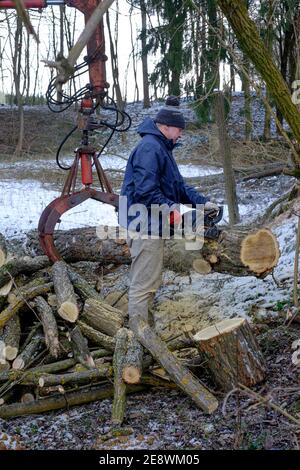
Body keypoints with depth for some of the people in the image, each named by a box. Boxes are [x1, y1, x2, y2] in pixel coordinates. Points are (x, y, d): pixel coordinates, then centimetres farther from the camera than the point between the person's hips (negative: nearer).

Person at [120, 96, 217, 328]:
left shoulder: (162, 148, 18)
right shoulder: (149, 148, -16)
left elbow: (178, 185, 19)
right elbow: (146, 191, -25)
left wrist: (202, 201, 8)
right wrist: (171, 209, -21)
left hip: (153, 228, 11)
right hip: (145, 228, -11)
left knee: (151, 283, 17)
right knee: (143, 285, -6)